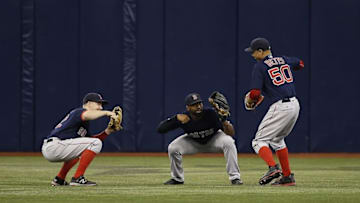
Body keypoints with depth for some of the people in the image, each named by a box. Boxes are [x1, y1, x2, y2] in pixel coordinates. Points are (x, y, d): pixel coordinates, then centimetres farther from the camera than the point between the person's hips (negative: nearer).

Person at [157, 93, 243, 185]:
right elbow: (160, 129, -32)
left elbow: (231, 133, -32)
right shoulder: (183, 117, -29)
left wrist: (224, 121, -53)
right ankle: (177, 178, 4)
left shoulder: (210, 114, -33)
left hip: (213, 139, -1)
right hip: (193, 142, 1)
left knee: (228, 142, -31)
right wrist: (176, 118, -45)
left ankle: (234, 177, -19)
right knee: (173, 148, -21)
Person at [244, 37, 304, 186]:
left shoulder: (259, 67, -6)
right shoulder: (284, 60, 14)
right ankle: (287, 176, 20)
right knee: (277, 139, 25)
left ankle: (273, 168, -27)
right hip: (295, 105, 8)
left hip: (280, 107, -8)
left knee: (259, 141, -2)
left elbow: (255, 93, -13)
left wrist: (251, 101, 9)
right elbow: (300, 64, 37)